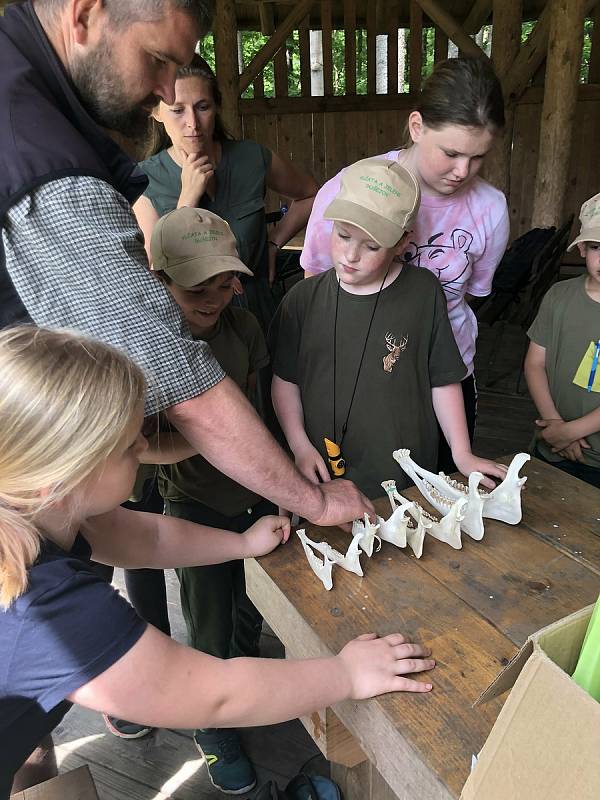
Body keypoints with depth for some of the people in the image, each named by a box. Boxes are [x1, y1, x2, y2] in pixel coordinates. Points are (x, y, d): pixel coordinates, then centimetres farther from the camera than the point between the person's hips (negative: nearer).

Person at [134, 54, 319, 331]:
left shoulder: (253, 159, -2)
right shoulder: (144, 181, -5)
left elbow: (311, 196, 15)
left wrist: (273, 242, 4)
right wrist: (188, 198, -16)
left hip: (255, 310, 1)